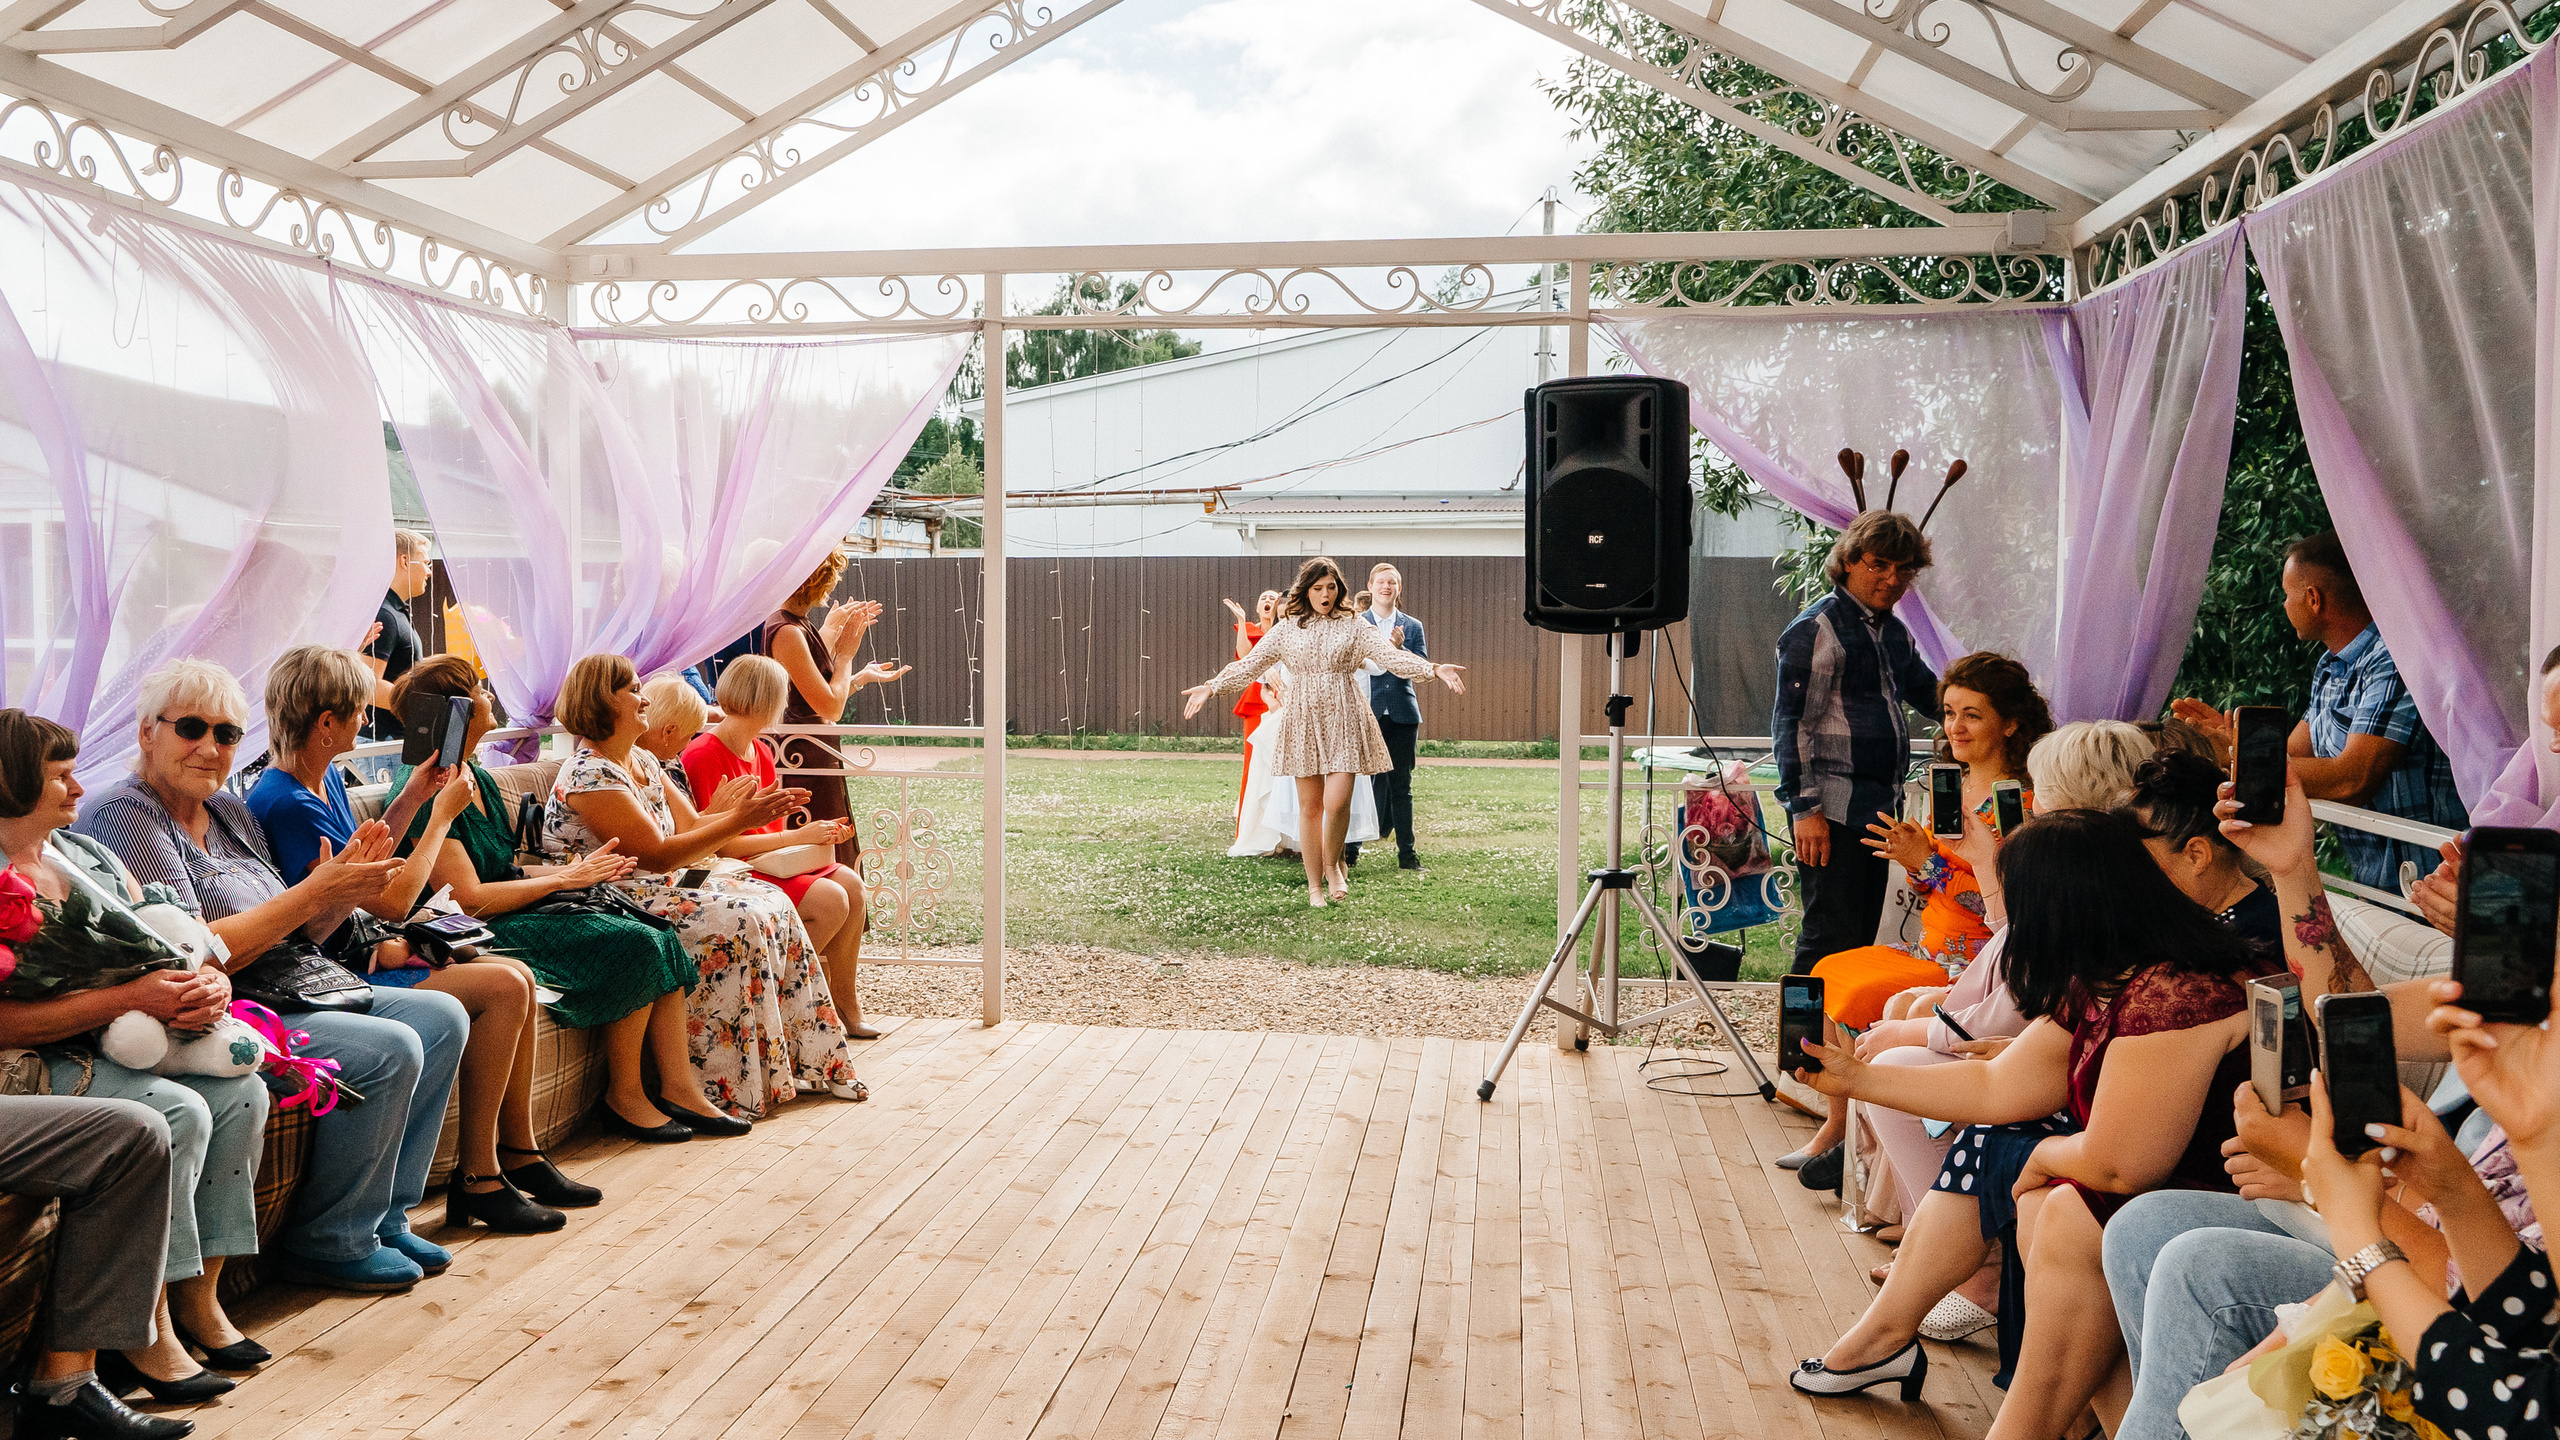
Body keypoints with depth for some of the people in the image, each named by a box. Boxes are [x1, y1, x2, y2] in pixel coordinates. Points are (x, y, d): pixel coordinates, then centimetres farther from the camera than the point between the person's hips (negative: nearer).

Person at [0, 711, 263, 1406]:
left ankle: (199, 1296, -4)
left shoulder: (88, 854, 17)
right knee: (178, 1112, -27)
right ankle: (145, 1331, -18)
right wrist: (130, 997, -25)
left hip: (126, 1044, 8)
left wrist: (212, 983, -8)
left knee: (242, 1092, -13)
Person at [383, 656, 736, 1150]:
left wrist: (583, 869, 2)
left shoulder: (479, 779, 14)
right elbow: (469, 899, -19)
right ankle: (624, 1093, -5)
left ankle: (678, 1086, -5)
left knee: (661, 939, -8)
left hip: (517, 908, 9)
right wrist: (566, 877, -11)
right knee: (636, 945, -20)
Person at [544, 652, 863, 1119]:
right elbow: (659, 855, -22)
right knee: (741, 922, -23)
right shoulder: (590, 776, -18)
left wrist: (756, 810, -7)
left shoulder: (643, 762, 13)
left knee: (772, 903, -2)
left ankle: (809, 1060, 3)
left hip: (662, 887, 10)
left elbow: (690, 826, 10)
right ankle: (734, 1089, -17)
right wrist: (739, 820, -24)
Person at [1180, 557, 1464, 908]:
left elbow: (1392, 657, -5)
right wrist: (1211, 686, -4)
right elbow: (1250, 664, 6)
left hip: (1343, 721, -1)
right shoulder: (1287, 629, 8)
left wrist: (1435, 669, -20)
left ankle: (1333, 864, 16)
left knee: (1336, 802, -13)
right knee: (1309, 806, 4)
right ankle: (1314, 885, 15)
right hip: (1303, 721, 1)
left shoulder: (1353, 627, 5)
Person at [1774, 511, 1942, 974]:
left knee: (1863, 934, 12)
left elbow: (1928, 690, 32)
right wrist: (1804, 809, -19)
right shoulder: (1816, 629, -9)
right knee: (1831, 938, -8)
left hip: (1878, 809, 8)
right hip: (1832, 812, -8)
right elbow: (1791, 724, -13)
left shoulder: (1895, 633, 16)